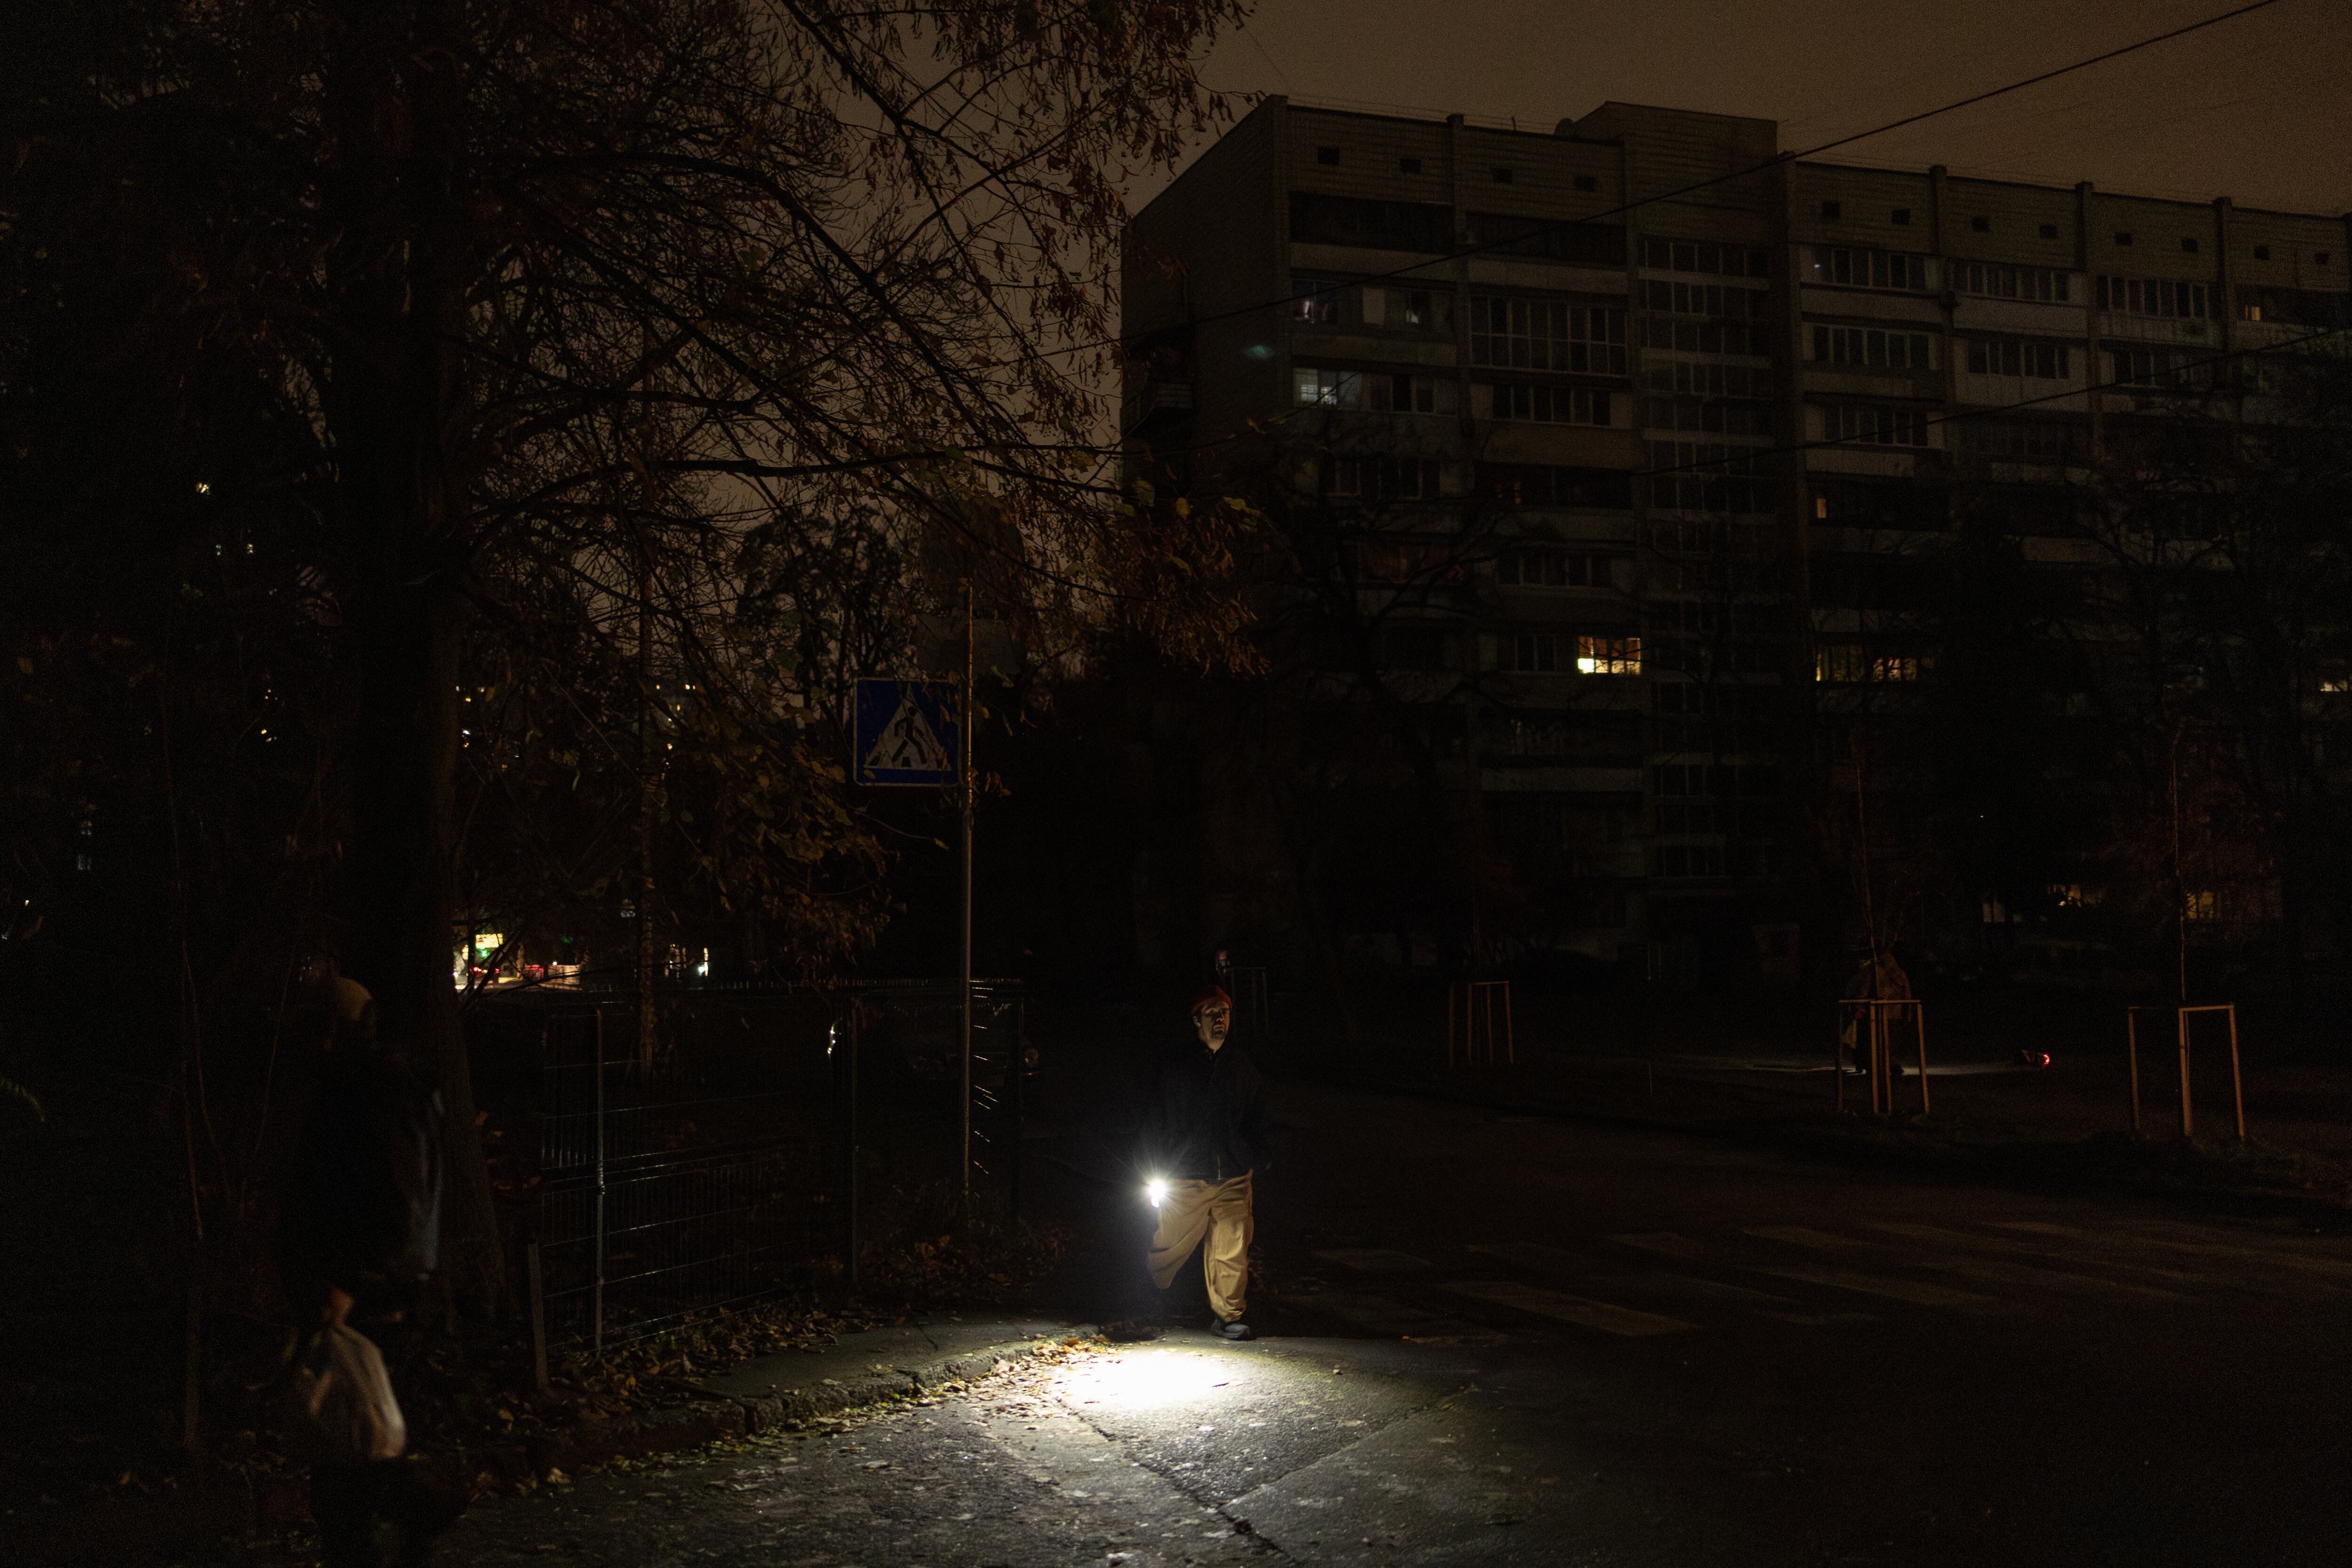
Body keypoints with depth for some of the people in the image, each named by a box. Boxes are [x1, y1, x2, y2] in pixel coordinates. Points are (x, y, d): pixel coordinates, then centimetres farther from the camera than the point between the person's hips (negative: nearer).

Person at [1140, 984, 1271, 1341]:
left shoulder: (1243, 1068, 11)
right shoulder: (1176, 1067, 1)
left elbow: (1257, 1119, 21)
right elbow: (1156, 1120, 4)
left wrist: (1254, 1161, 11)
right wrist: (1156, 1174, 1)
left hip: (1233, 1178, 3)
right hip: (1186, 1178, -2)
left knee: (1232, 1251, -1)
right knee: (1168, 1247, 4)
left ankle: (1229, 1316, 11)